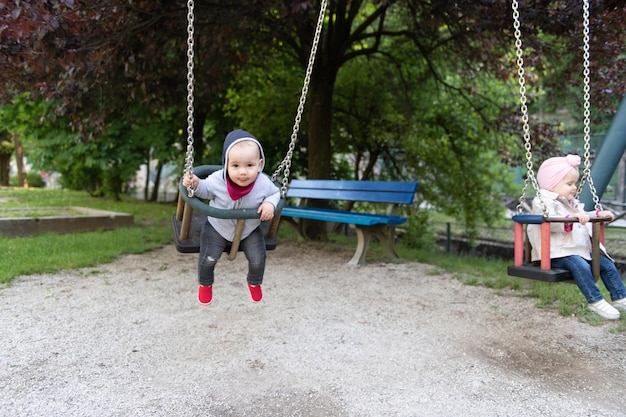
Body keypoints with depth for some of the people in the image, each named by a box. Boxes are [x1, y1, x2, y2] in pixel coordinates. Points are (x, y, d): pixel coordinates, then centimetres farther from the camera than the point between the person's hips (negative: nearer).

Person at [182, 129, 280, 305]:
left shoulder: (264, 184, -27)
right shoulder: (217, 180, -27)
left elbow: (275, 193, -5)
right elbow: (206, 190, -4)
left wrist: (270, 203, -25)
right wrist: (195, 184, -25)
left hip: (250, 230, 1)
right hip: (218, 228, -1)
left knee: (257, 259, -1)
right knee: (208, 258, -7)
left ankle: (254, 282, 36)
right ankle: (205, 284, 29)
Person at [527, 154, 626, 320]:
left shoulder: (571, 203, 22)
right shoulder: (543, 202, -11)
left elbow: (583, 218, 37)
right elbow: (549, 221, -28)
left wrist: (599, 214, 22)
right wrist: (571, 218, -40)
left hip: (582, 250, 10)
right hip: (557, 253, -10)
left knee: (607, 264, 5)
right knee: (580, 265, -32)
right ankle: (595, 301, -23)